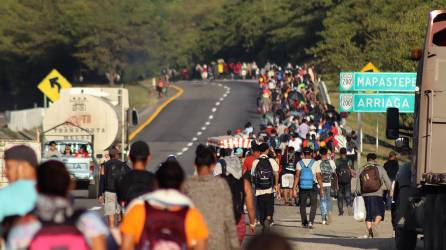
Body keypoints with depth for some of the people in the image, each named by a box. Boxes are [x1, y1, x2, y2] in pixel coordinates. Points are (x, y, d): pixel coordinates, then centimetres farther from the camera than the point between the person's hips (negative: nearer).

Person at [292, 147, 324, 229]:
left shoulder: (299, 163, -2)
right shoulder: (315, 163, -4)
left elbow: (297, 176, -10)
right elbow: (319, 177, -6)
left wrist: (294, 189, -11)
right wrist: (321, 189, 1)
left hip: (302, 188, 1)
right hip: (313, 187, -1)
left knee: (302, 205, 15)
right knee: (313, 205, 8)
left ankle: (304, 222, 19)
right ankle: (311, 221, -9)